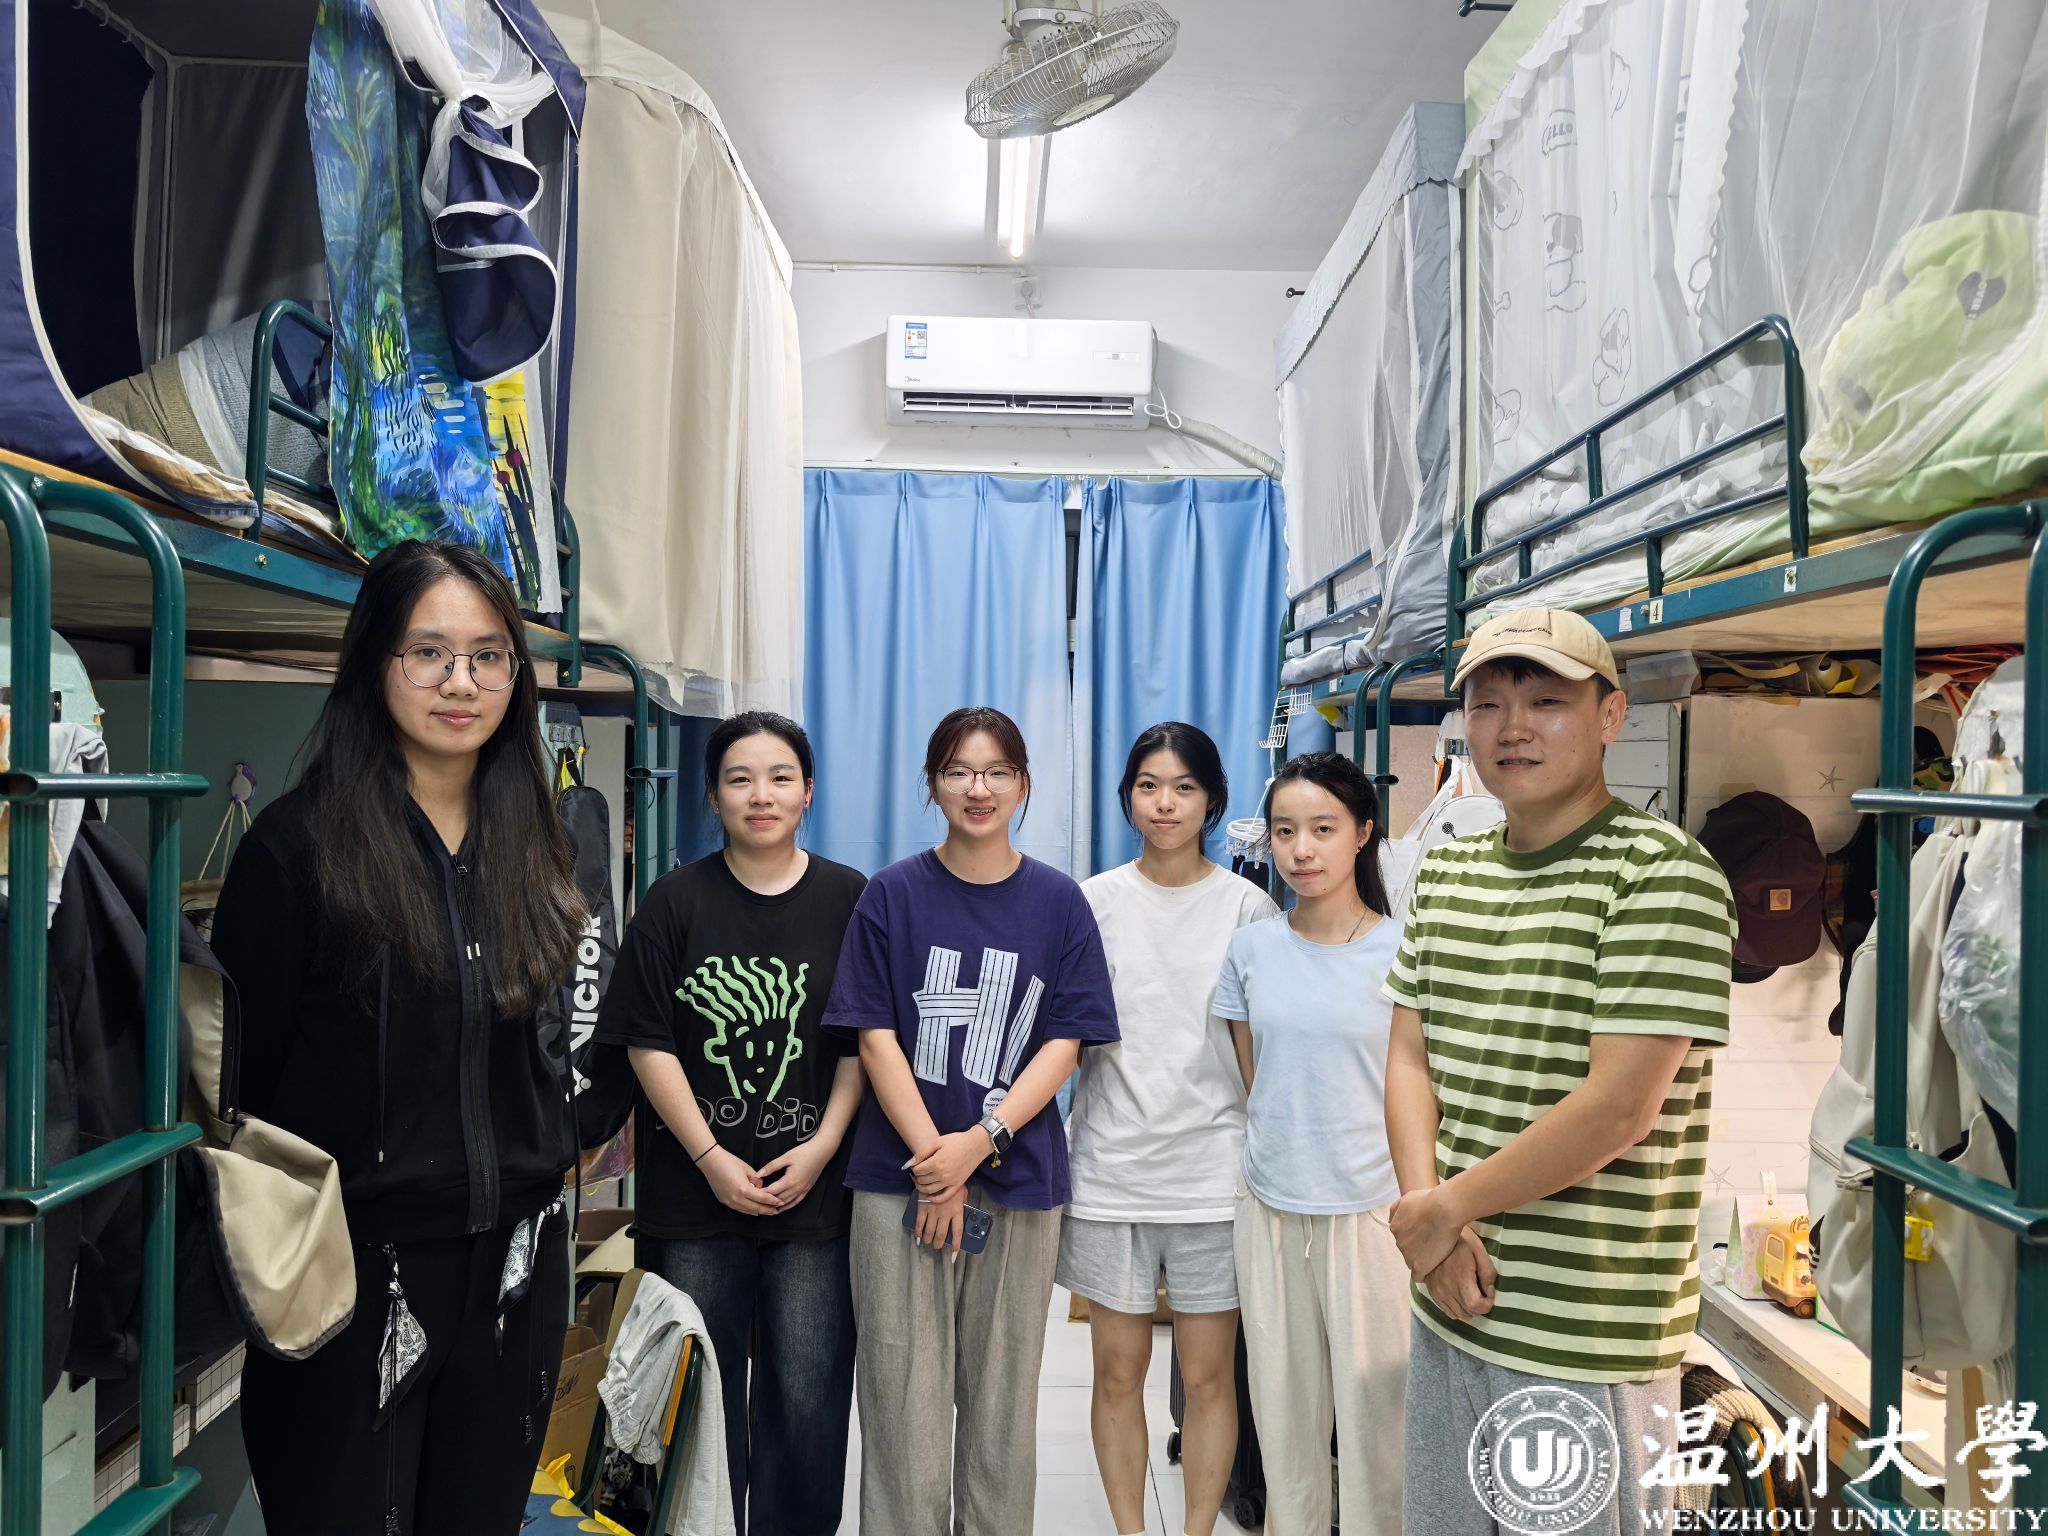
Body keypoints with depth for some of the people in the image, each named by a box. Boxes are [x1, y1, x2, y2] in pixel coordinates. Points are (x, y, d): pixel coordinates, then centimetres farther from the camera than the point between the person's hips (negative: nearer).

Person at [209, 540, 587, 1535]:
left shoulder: (529, 845, 6)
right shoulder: (300, 841, -11)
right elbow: (241, 1070, -8)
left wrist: (544, 1159, 9)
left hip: (515, 1264, 5)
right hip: (354, 1262, -5)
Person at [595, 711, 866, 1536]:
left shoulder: (848, 899, 2)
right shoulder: (677, 901, 1)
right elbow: (649, 1042, -2)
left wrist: (822, 1147, -8)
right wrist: (711, 1157, -8)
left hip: (814, 1192, 0)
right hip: (695, 1191, 0)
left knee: (808, 1394, 3)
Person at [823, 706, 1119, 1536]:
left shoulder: (1059, 902, 2)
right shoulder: (892, 894, 0)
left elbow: (1064, 1041, -2)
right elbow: (875, 1036, -3)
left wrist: (980, 1142, -13)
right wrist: (934, 1159, -11)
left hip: (1019, 1181, 1)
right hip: (902, 1176, -1)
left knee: (1002, 1393, 11)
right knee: (904, 1393, 4)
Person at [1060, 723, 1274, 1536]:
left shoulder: (1247, 905, 1)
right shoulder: (1092, 900, 3)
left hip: (1213, 1168, -1)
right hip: (1111, 1166, 1)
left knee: (1209, 1375, 7)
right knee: (1118, 1371, 10)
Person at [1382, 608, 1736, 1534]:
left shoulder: (1666, 876, -14)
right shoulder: (1445, 873, 8)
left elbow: (1617, 1110, -20)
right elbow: (1408, 1058, 7)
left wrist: (1445, 1208, -12)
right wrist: (1429, 1222, -8)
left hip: (1585, 1342, -6)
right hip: (1448, 1309, 6)